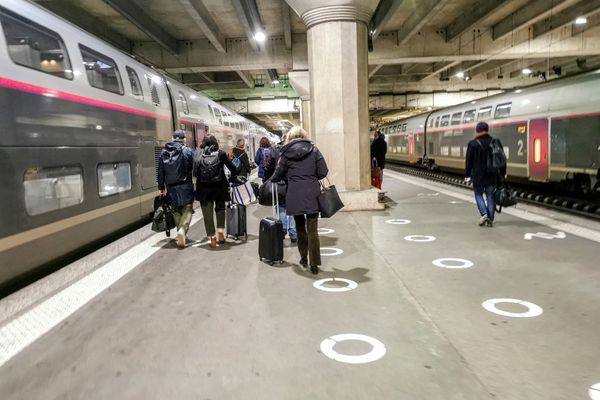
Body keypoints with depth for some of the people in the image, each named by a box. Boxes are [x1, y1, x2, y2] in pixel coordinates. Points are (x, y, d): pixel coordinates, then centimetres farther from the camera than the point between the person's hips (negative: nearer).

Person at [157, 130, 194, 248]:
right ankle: (182, 230, -22)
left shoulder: (163, 152, 7)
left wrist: (161, 187, 15)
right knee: (187, 209, 1)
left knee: (176, 210, 14)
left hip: (171, 187, 4)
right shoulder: (188, 151, -6)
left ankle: (181, 234, 17)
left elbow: (160, 172, 9)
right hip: (185, 186, -4)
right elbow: (195, 169, -9)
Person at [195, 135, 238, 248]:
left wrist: (201, 178, 13)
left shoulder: (198, 154, 2)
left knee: (207, 213, 7)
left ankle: (212, 238, 8)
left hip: (203, 188, 0)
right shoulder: (220, 153, -1)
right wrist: (232, 179, 14)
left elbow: (194, 172, -1)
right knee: (220, 209, 21)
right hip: (219, 187, 0)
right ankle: (221, 232, 9)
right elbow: (233, 169, -2)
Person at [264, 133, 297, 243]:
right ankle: (293, 235, 10)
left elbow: (268, 168, 2)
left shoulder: (275, 149, 1)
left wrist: (267, 182, 10)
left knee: (282, 206, 17)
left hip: (280, 183, 0)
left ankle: (283, 226, 0)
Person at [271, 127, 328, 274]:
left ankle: (304, 258, 27)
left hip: (294, 196, 0)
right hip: (312, 195, 0)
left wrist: (270, 181, 28)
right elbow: (323, 172, -2)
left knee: (300, 228, 18)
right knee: (312, 230, 1)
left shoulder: (286, 153, 1)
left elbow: (278, 175, 7)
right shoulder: (313, 150, 2)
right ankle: (314, 264, 0)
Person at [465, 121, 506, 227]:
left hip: (478, 176, -3)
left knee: (478, 194, 11)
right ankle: (490, 219, 10)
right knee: (490, 196, 10)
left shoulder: (473, 144, -8)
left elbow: (469, 161, -5)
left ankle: (484, 214, -7)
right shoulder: (496, 142, 2)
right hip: (492, 176, 3)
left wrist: (467, 175, 3)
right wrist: (502, 173, 15)